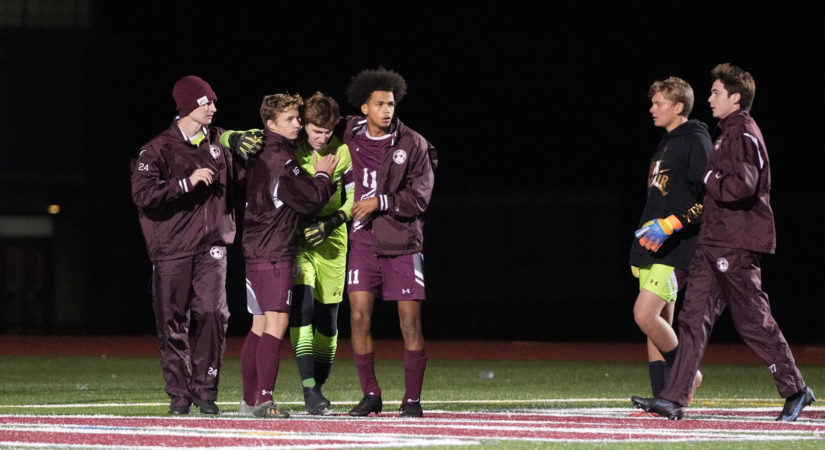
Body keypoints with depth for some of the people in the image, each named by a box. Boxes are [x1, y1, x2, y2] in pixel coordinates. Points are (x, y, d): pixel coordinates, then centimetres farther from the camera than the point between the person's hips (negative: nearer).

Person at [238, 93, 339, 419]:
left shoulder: (260, 155, 15)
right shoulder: (280, 160, -14)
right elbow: (311, 201, -15)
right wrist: (323, 175, 4)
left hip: (255, 251, 10)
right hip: (274, 252, -10)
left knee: (260, 326, 13)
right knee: (276, 323, -14)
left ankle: (249, 400, 16)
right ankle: (263, 401, -21)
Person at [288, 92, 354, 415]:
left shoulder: (343, 152, -3)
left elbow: (355, 197, 3)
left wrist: (332, 221, -14)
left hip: (330, 241, 3)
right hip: (294, 238, -3)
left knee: (327, 316, 5)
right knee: (302, 303, -21)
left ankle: (318, 386, 22)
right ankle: (310, 391, -25)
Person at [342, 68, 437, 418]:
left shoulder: (412, 145, -3)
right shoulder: (349, 141, 4)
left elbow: (419, 197, -8)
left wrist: (380, 202, -16)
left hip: (402, 243, -2)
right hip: (363, 241, 2)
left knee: (410, 322, -3)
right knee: (359, 317, -6)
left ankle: (412, 399, 6)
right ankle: (370, 395, 7)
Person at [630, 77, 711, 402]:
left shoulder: (696, 143, -9)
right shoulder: (666, 144, 19)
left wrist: (670, 225, -24)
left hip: (676, 250, -9)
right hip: (652, 247, 9)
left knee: (645, 314, -18)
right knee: (658, 322, 6)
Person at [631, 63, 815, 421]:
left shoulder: (744, 136, -13)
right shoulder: (727, 134, 19)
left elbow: (742, 186, -25)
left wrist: (709, 179, -12)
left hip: (737, 244, -10)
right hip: (714, 243, 10)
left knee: (753, 321, -2)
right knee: (694, 317, 2)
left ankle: (795, 389, 11)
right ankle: (674, 398, -2)